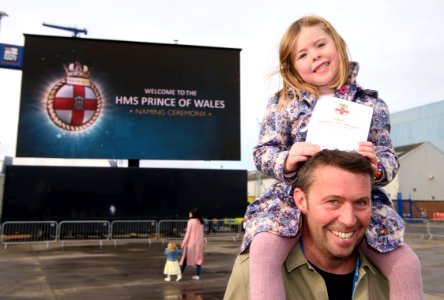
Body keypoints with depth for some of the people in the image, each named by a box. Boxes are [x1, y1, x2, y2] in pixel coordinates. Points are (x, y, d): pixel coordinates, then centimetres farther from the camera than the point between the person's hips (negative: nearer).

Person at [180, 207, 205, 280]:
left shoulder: (191, 221, -12)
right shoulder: (201, 222, 6)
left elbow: (188, 233, -11)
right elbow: (201, 233, 7)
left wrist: (184, 242, -6)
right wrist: (201, 241, 14)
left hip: (191, 242, -5)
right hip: (199, 242, 5)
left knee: (186, 257, 6)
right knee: (198, 258, 8)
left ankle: (180, 273, 12)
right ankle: (197, 275, 6)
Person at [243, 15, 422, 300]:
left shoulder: (371, 104, 8)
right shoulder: (282, 103, 5)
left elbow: (390, 157, 7)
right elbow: (263, 152, 1)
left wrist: (378, 166, -17)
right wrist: (286, 161, -22)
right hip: (294, 196, -1)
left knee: (406, 264, -10)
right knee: (263, 250, -28)